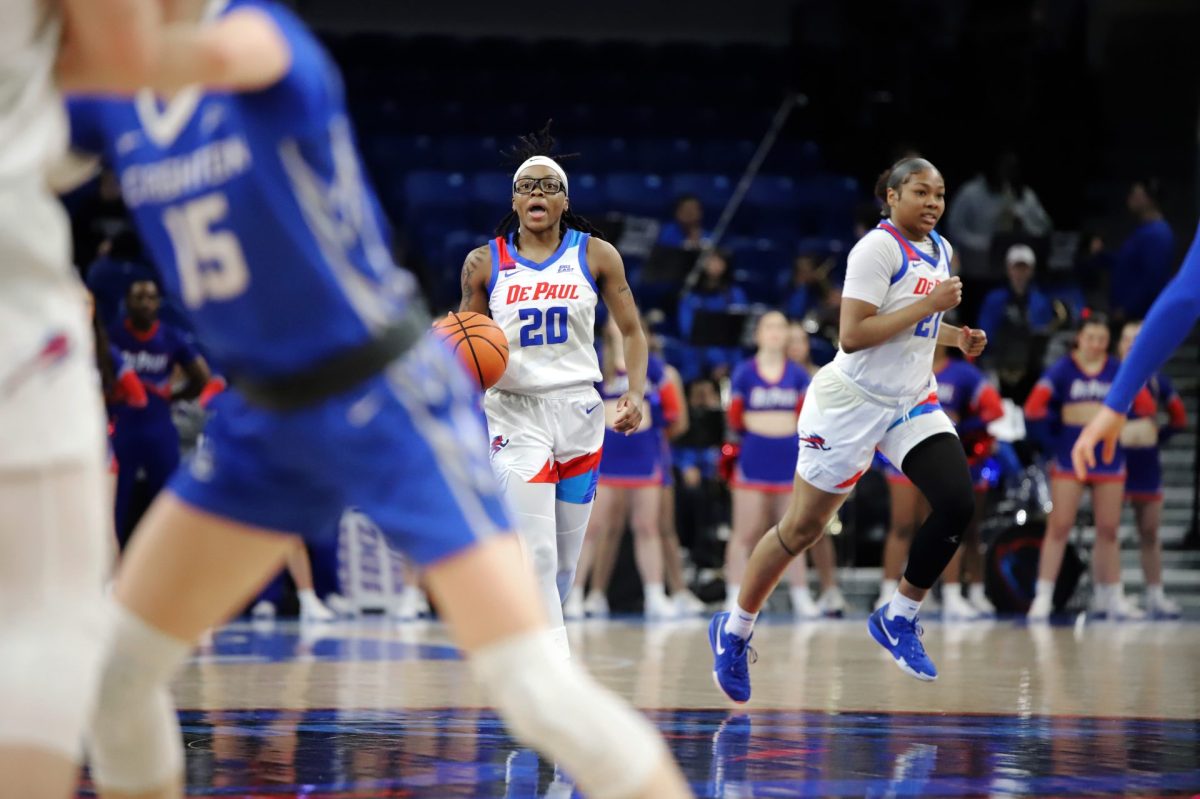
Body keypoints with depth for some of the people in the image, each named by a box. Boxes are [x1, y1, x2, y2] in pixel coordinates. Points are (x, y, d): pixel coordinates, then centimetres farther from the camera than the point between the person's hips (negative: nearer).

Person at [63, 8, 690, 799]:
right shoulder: (116, 101, 1)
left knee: (535, 685, -15)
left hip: (392, 399, -7)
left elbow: (216, 55, -44)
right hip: (266, 415, 7)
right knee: (117, 664, 3)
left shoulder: (261, 29, -19)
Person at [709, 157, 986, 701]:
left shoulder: (939, 250, 10)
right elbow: (852, 334, -25)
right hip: (852, 403, -7)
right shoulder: (879, 247, -16)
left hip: (912, 402, 7)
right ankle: (734, 630, 22)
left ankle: (899, 619, 2)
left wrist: (955, 336, 9)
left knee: (958, 502, -14)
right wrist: (928, 305, -24)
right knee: (801, 528, 3)